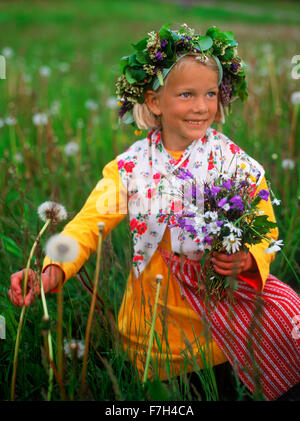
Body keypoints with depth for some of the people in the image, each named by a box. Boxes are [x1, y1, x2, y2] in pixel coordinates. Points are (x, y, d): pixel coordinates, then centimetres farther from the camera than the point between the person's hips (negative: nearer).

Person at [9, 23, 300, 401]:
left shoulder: (237, 163, -6)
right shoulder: (130, 167, -5)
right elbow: (90, 222, -12)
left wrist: (248, 260, -28)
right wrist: (52, 270, -31)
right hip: (157, 305, 1)